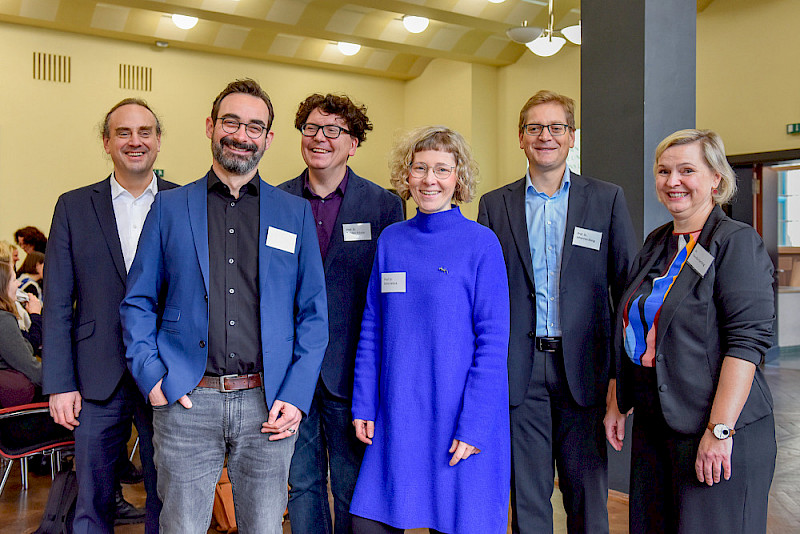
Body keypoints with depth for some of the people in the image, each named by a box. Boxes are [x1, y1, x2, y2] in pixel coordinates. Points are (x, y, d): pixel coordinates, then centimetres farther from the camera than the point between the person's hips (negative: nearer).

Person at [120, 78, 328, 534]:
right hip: (186, 401, 0)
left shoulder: (296, 213, 7)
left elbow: (313, 312, 6)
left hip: (269, 406, 1)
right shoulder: (169, 208, 8)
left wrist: (297, 396, -4)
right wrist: (150, 376, -5)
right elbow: (139, 302, 9)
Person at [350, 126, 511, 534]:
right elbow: (372, 328, 9)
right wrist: (364, 405, 4)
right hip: (397, 417, 4)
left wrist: (474, 424, -13)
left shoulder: (481, 243, -6)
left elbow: (492, 342, -9)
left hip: (458, 417, -3)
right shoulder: (390, 240, 6)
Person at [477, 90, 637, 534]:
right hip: (519, 369, 1)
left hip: (583, 366, 0)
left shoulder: (607, 199, 5)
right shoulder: (494, 205, 7)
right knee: (527, 496, 9)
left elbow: (626, 285, 3)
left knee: (588, 495, 9)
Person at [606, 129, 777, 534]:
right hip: (652, 422, 7)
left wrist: (719, 431, -22)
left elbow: (747, 341, -18)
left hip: (717, 427, -7)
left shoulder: (736, 242, -10)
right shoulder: (656, 243, 12)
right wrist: (617, 404, 13)